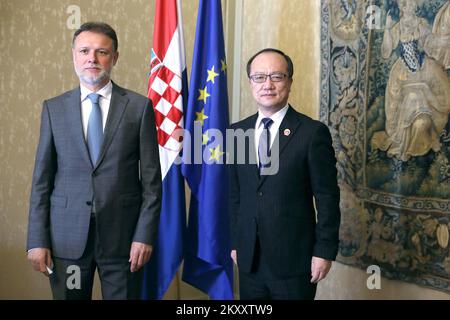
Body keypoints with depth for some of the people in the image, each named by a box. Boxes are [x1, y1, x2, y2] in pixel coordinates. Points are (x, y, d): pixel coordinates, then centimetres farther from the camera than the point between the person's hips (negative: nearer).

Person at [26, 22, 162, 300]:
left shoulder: (139, 106, 0)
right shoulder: (54, 108, 6)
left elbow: (151, 179, -1)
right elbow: (42, 179, 4)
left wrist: (145, 235, -8)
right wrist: (37, 240, -1)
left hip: (123, 235, -1)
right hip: (67, 236, 2)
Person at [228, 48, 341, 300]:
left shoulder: (313, 132, -9)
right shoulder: (237, 131, 6)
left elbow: (328, 198, -8)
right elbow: (235, 194, 11)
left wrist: (325, 251, -10)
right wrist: (235, 242, 11)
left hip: (294, 260, -4)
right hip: (249, 259, 4)